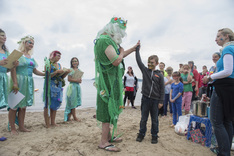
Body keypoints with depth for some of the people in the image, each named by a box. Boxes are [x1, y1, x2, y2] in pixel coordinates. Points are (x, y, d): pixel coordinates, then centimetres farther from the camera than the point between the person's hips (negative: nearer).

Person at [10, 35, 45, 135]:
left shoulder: (31, 57, 16)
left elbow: (35, 71, 18)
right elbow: (13, 69, -12)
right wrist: (15, 83, -21)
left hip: (28, 83, 7)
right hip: (19, 81, -7)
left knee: (23, 106, 11)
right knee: (15, 105, 0)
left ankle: (21, 127, 20)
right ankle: (13, 128, 10)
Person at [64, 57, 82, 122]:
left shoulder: (79, 70, 14)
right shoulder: (70, 70, -5)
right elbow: (69, 79, -11)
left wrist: (80, 80, -4)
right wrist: (76, 80, -19)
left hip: (78, 86, 7)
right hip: (72, 86, -7)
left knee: (76, 102, 7)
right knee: (72, 102, -1)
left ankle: (69, 116, 17)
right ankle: (74, 117, 8)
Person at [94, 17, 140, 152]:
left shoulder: (109, 41, 16)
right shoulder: (105, 40, -16)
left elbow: (121, 55, 29)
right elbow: (116, 61, -23)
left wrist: (135, 47, 31)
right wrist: (121, 52, -3)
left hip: (112, 81, 10)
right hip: (108, 82, -10)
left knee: (110, 110, 16)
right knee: (109, 111, -4)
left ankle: (108, 136, 30)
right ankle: (104, 142, 8)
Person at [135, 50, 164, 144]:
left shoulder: (159, 75, 0)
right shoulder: (145, 70, 4)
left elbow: (162, 89, 0)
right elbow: (138, 60, -2)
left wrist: (161, 101, -4)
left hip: (155, 100, -1)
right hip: (145, 98, 1)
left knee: (154, 119, 11)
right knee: (143, 118, 10)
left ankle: (154, 136, 26)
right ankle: (141, 134, 25)